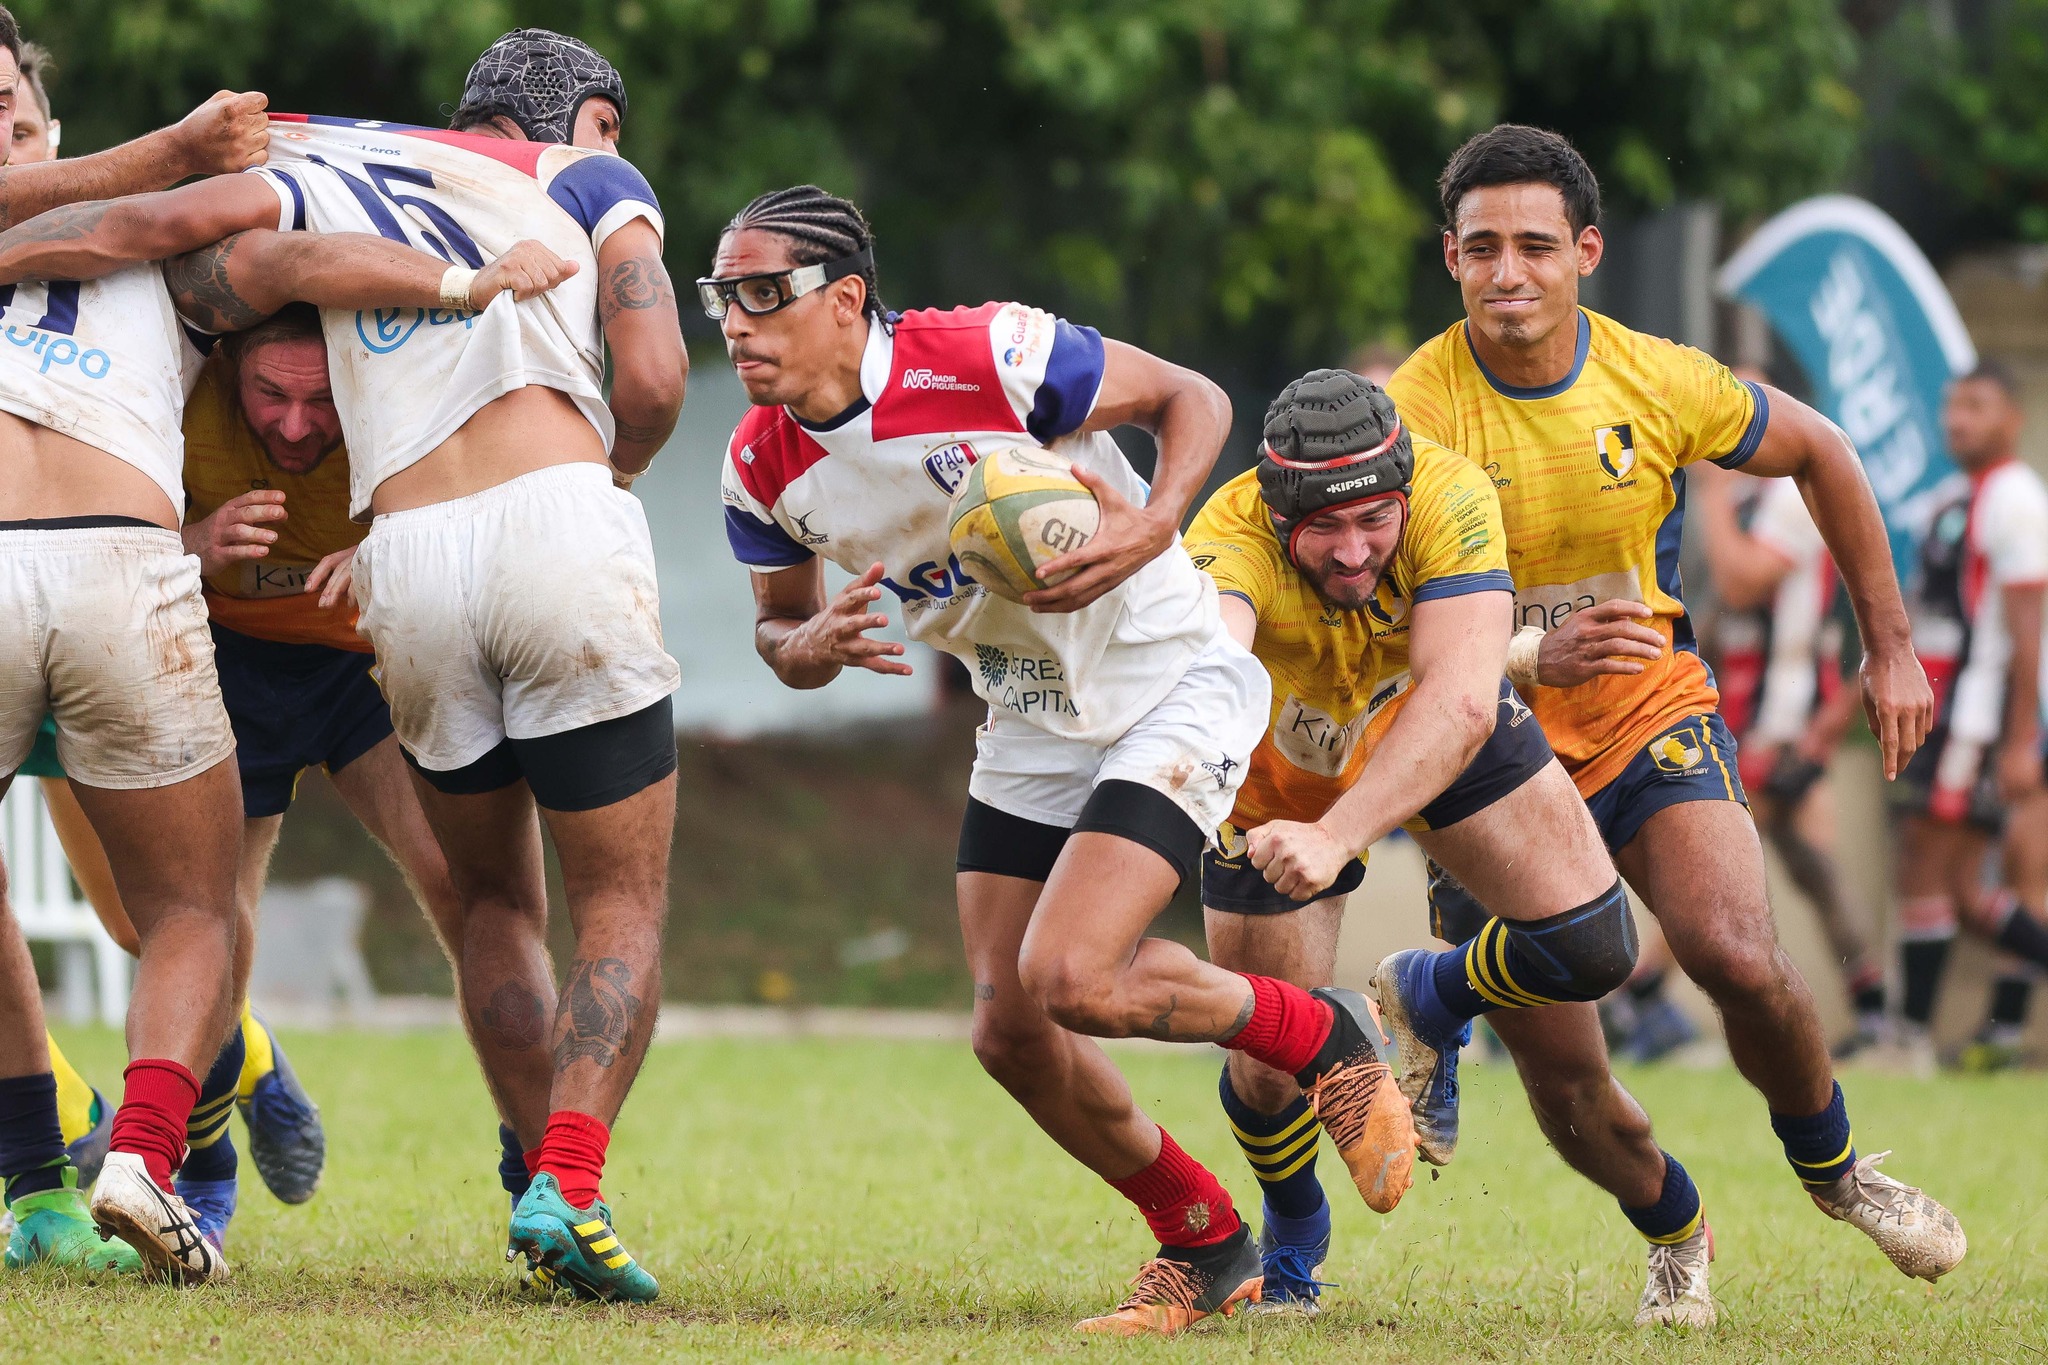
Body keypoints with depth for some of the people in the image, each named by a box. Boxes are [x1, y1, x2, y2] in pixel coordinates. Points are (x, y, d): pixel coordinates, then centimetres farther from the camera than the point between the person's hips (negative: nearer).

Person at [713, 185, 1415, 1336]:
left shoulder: (989, 356, -24)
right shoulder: (764, 467, -6)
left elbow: (1193, 397, -12)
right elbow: (781, 626, 9)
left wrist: (1155, 525, -30)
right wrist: (812, 647, -15)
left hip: (1172, 686, -7)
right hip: (1031, 725, 7)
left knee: (1066, 979, -23)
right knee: (1011, 1034, -1)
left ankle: (1325, 1037, 4)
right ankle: (1205, 1246, 22)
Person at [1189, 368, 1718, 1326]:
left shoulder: (1451, 498, -36)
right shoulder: (1234, 534, -38)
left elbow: (1461, 704, -48)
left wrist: (1338, 836, -60)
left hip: (1442, 740, 1)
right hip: (1281, 775, -1)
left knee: (1587, 945, -21)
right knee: (1269, 1074, -3)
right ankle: (1290, 1244, 34)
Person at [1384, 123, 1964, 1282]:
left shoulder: (1659, 382, -10)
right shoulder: (1413, 412, -16)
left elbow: (1821, 455, 8)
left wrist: (1891, 648, 10)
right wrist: (1532, 652, -32)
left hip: (1652, 713, 1)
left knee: (1740, 959, -21)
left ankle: (1833, 1168, 7)